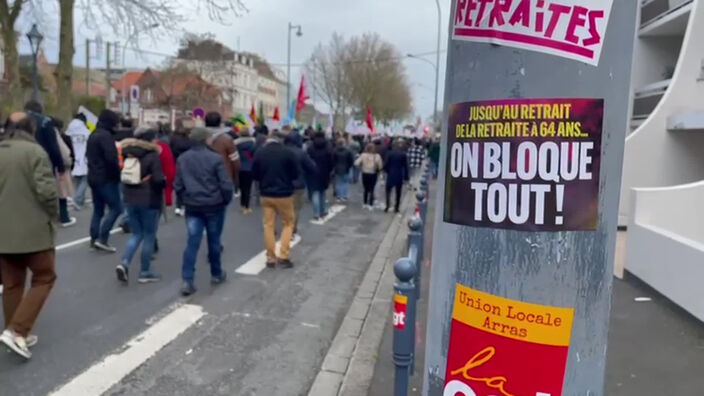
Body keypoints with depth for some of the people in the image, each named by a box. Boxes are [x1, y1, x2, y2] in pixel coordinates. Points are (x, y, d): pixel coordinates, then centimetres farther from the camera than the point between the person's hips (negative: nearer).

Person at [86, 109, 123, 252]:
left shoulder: (93, 135, 15)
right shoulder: (106, 135, -16)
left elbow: (88, 155, 24)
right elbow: (111, 158, -24)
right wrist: (117, 172, -11)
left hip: (94, 177, 10)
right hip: (106, 178, -10)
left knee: (98, 209, 14)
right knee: (116, 208, -5)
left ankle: (94, 238, 15)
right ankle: (102, 238, -10)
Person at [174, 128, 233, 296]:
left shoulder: (182, 159, 4)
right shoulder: (215, 158, -11)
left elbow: (177, 185, 7)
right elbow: (225, 184, -12)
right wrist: (226, 200, 5)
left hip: (192, 206, 3)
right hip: (214, 205, -3)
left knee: (192, 242, 2)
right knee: (214, 241, 11)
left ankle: (187, 281, -5)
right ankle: (216, 274, 27)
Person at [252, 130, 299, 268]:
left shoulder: (260, 152, -2)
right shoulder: (288, 153, -11)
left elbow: (254, 175, 5)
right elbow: (295, 174, -3)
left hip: (266, 195, 3)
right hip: (284, 194, -3)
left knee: (268, 226, 10)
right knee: (288, 223, 12)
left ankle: (271, 258, 12)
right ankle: (284, 256, 4)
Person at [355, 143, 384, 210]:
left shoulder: (363, 155, -9)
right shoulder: (377, 156, -12)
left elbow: (356, 163, -12)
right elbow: (380, 166, -13)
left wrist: (361, 168, 4)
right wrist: (377, 170, 7)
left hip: (365, 174, 1)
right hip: (373, 174, -1)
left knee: (366, 189, 16)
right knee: (371, 190, 8)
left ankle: (365, 204, 22)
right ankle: (370, 205, 7)